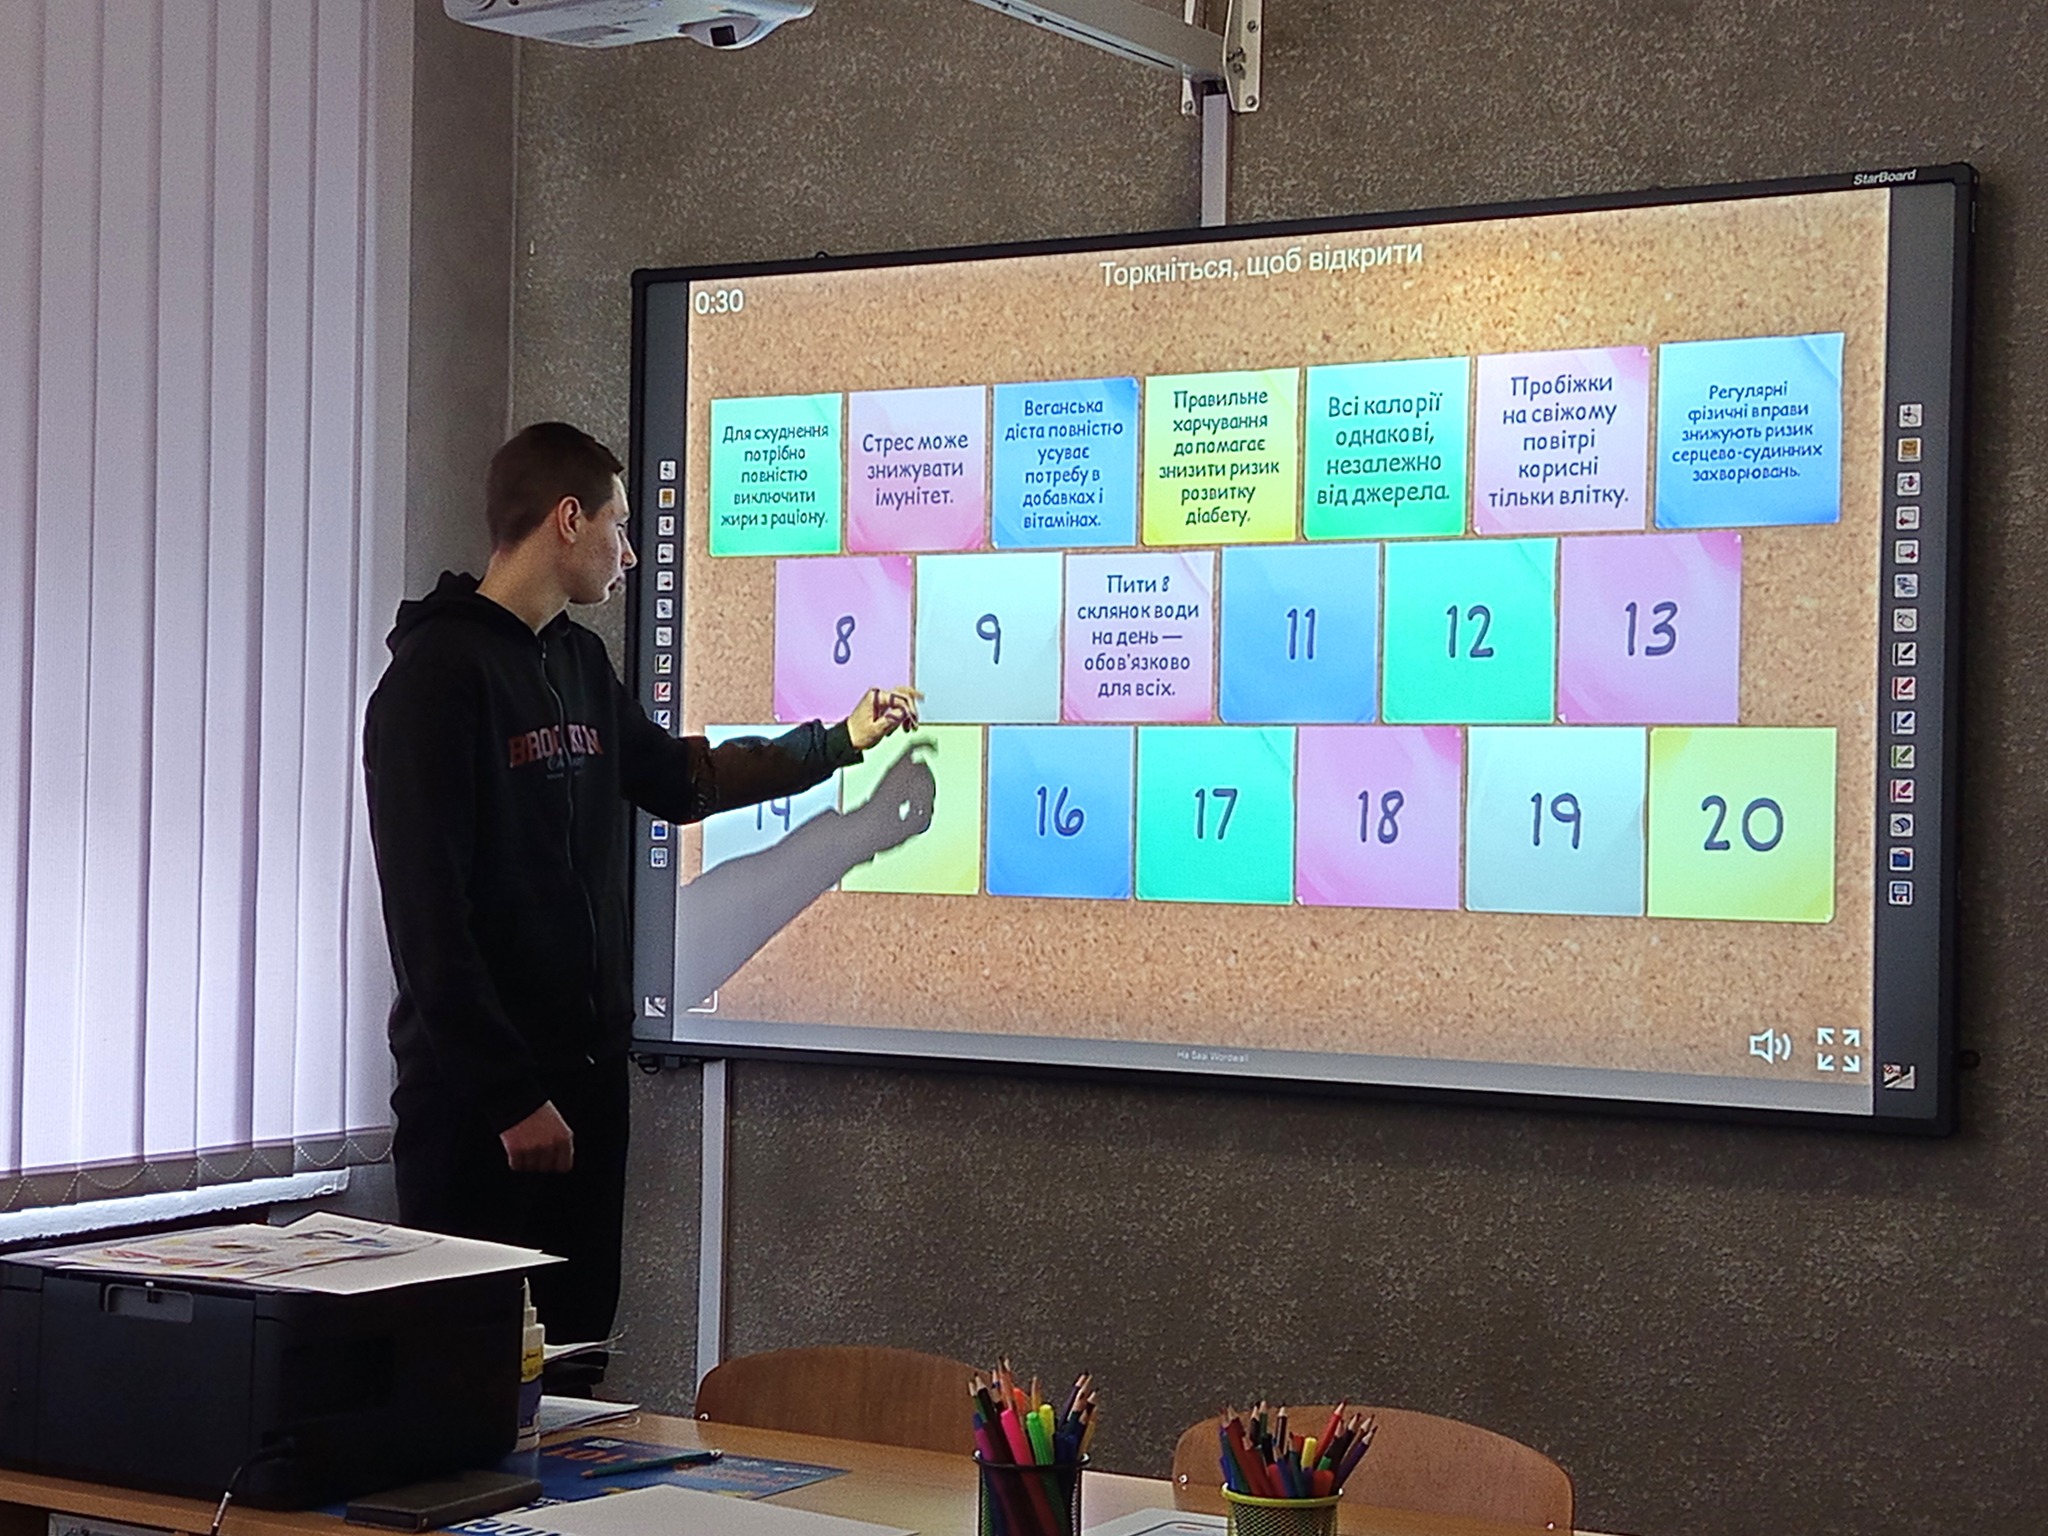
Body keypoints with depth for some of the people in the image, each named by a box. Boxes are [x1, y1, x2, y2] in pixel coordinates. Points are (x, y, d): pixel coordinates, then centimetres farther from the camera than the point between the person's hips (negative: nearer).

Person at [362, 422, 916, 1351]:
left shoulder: (579, 662, 14)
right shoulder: (437, 675, -12)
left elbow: (673, 776, 32)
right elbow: (428, 916, -16)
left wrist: (840, 741, 36)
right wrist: (510, 1095, -18)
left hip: (587, 1070, 8)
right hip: (478, 1094, -8)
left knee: (575, 1341, 8)